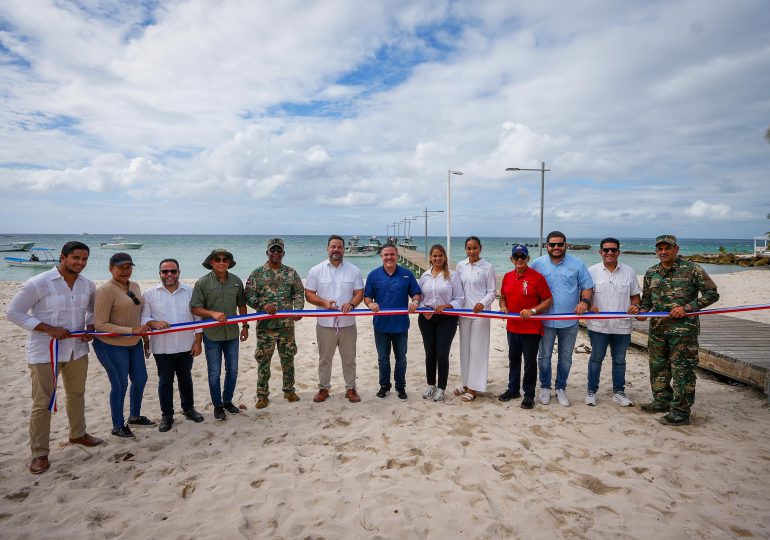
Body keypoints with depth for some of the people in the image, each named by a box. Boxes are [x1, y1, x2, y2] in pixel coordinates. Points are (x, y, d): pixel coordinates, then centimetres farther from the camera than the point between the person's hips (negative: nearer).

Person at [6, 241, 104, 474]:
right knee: (43, 403, 1)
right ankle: (40, 453, 15)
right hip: (44, 352, -5)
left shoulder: (88, 285, 0)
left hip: (77, 349, 6)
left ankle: (78, 434, 40)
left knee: (77, 394, 20)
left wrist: (90, 328, -2)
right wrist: (48, 329, -21)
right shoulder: (38, 284, -17)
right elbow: (13, 312, -13)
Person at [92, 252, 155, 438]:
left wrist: (144, 333, 18)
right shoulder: (106, 290, -20)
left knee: (140, 379, 17)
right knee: (120, 385, 3)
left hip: (134, 343, 8)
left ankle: (135, 417, 38)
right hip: (112, 346, -8)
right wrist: (131, 330, -26)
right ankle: (118, 426, 24)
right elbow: (100, 325, -22)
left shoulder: (135, 286, 5)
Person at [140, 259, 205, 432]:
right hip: (162, 348, -1)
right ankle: (167, 415, 22)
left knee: (185, 378, 16)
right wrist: (154, 323, -22)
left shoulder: (189, 292, 0)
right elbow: (143, 318, 0)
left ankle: (188, 408, 33)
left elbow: (198, 317, 3)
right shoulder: (150, 294, -1)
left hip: (186, 346, 1)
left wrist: (198, 341, -1)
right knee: (165, 381, 9)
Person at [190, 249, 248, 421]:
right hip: (212, 336, -3)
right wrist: (213, 313, -24)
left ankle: (228, 400, 34)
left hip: (232, 334, 3)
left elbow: (241, 305, 11)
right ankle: (217, 405, 25)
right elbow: (195, 308, -9)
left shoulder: (236, 281, 1)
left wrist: (245, 326, 12)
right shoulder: (202, 283, -9)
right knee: (214, 373, 7)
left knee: (232, 371, 13)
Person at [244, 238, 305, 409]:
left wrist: (298, 309, -12)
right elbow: (248, 295, -3)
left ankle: (289, 391, 27)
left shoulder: (291, 273, 6)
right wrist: (262, 305, -19)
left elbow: (299, 293, 5)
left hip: (287, 325, 2)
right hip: (265, 326, -2)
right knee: (263, 361, 5)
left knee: (288, 359, 11)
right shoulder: (257, 273, 1)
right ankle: (262, 395, 18)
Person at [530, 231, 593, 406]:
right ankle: (545, 387, 26)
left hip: (570, 321, 1)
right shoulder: (537, 264, -1)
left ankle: (561, 389, 28)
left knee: (565, 358, 12)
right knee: (544, 356, 9)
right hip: (545, 319, 0)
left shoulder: (577, 264, 0)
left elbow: (587, 287, 3)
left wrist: (584, 301, -16)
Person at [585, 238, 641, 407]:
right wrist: (589, 305, -19)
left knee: (620, 360, 13)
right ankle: (591, 391, 20)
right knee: (596, 358, 8)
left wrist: (635, 306, -10)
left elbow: (635, 295, 10)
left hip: (622, 325, 2)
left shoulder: (629, 272, 5)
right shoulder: (592, 271, -1)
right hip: (598, 325, -2)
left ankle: (619, 392, 27)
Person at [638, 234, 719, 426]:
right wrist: (643, 310, 0)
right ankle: (662, 401, 31)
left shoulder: (691, 269, -6)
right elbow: (646, 297, 21)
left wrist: (687, 308, -15)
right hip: (657, 328, 6)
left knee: (682, 370, -2)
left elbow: (712, 294, -6)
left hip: (683, 329, -6)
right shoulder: (651, 273, 10)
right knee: (658, 366, 15)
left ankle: (681, 411, 6)